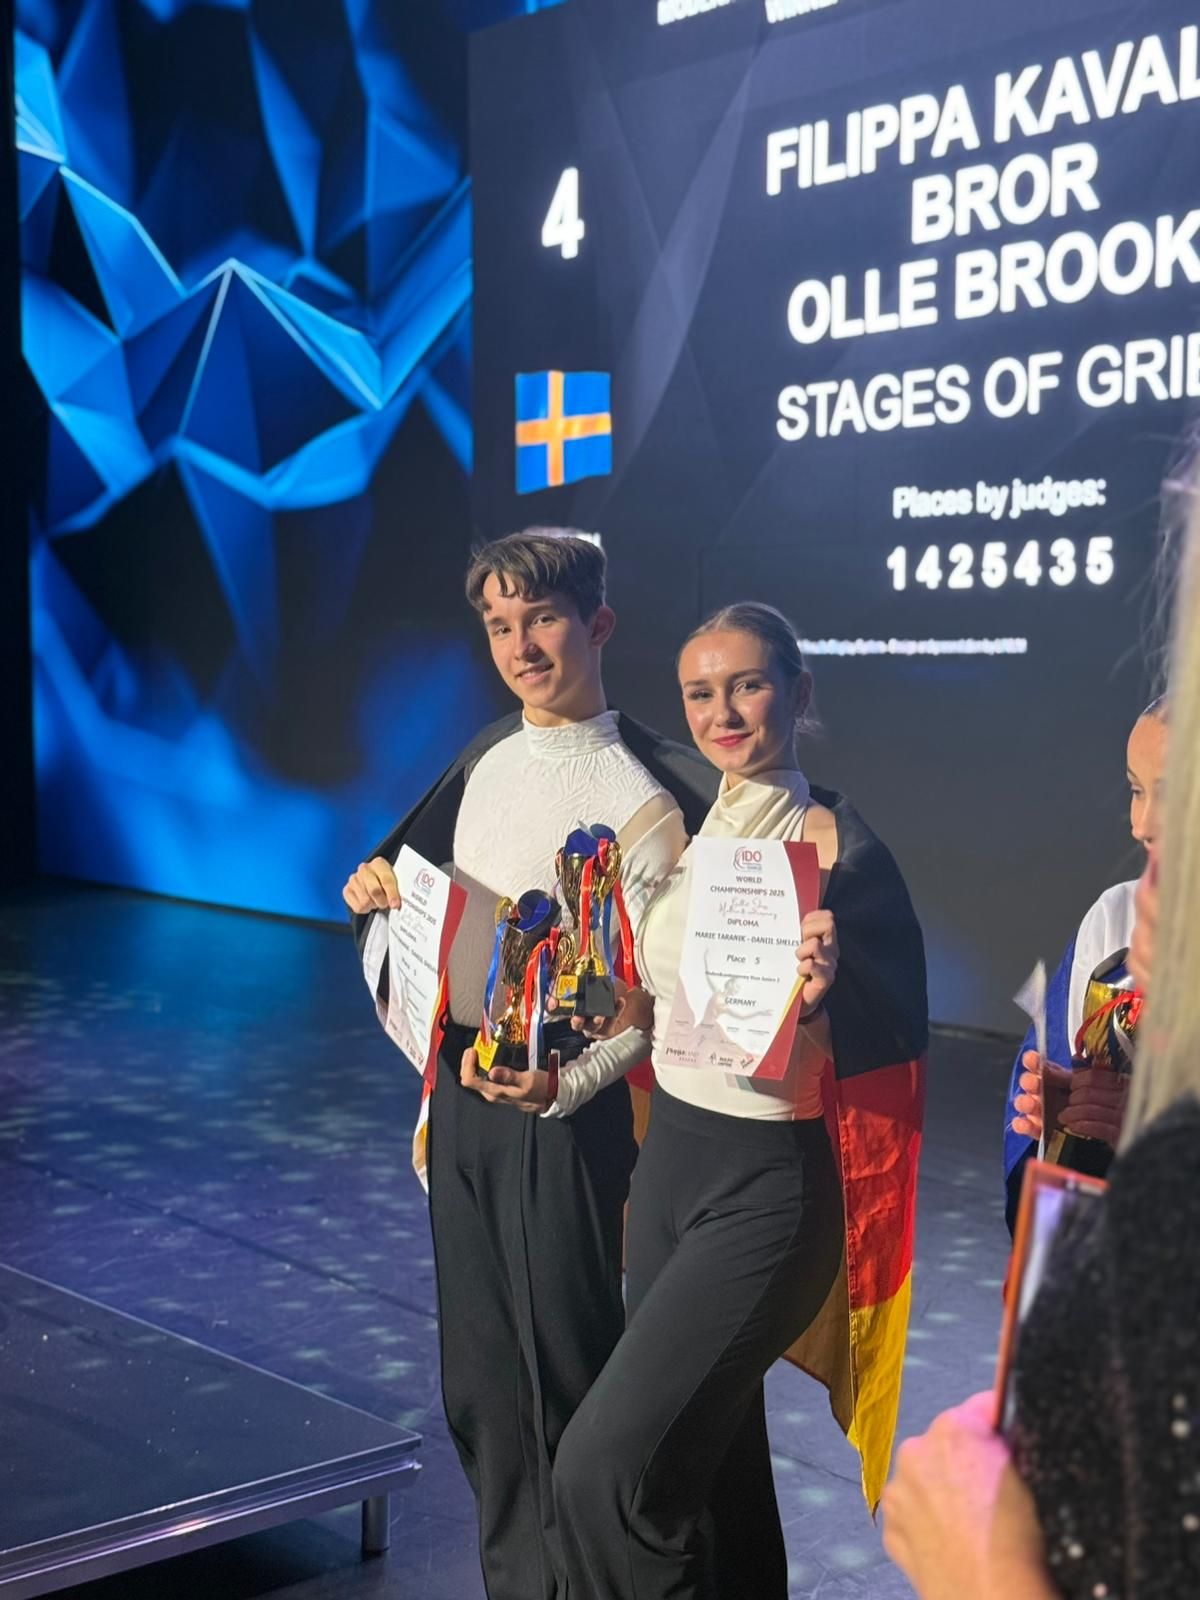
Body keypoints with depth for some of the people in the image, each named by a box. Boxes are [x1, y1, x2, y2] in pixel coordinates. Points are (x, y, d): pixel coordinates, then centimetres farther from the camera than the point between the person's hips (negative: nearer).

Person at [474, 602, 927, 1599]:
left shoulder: (837, 846, -14)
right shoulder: (686, 834, 6)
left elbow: (900, 1039, -14)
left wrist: (831, 988, -33)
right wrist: (568, 1085, 8)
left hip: (768, 1187, -7)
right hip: (670, 1157, 7)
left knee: (606, 1462, -11)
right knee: (711, 1450, 18)